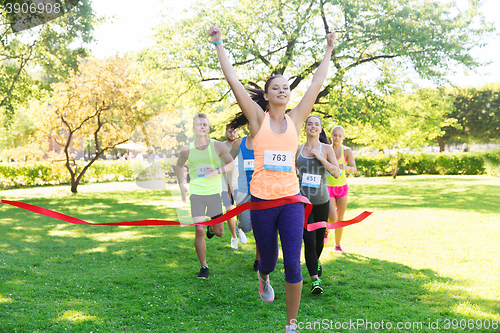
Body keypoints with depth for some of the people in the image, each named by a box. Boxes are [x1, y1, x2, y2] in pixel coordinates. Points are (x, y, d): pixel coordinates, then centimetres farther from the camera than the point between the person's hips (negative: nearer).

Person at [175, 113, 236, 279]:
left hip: (214, 192, 0)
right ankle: (203, 266, 7)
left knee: (219, 232, 4)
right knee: (199, 231, -9)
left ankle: (212, 226, 43)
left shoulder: (217, 146, -4)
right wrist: (181, 184, 7)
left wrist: (219, 171, -15)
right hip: (196, 194, 0)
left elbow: (232, 164, 3)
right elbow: (179, 165, 18)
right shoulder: (187, 149, 0)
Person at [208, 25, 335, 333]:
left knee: (293, 264, -6)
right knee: (269, 259, 14)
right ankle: (263, 278, 53)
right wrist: (219, 45, 1)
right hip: (261, 200, -1)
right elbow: (233, 80, -1)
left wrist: (329, 50, 18)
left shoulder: (296, 119, 6)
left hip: (291, 200, 1)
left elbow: (317, 84, 12)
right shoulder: (258, 118, 1)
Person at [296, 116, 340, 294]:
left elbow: (336, 172, -10)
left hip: (321, 201, 1)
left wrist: (319, 157, -15)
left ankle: (316, 260, 47)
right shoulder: (298, 149, 4)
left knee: (319, 238, 16)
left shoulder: (326, 149, 0)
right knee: (309, 240, -12)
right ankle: (315, 279, -10)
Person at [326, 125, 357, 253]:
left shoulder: (346, 151, -4)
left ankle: (337, 245, 25)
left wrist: (345, 167, -29)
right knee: (333, 218, -13)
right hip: (328, 187, -2)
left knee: (340, 219, 7)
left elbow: (354, 169, -10)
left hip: (342, 187, 2)